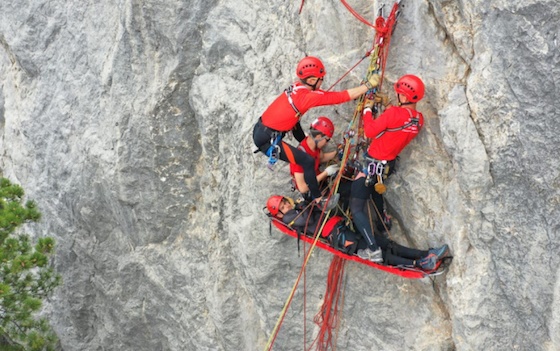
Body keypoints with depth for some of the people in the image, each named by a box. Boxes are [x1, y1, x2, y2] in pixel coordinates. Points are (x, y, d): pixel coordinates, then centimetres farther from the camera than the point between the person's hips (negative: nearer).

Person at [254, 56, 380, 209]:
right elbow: (343, 96, -23)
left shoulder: (297, 87, 1)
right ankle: (318, 199, 5)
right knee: (308, 161, -7)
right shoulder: (308, 96, -23)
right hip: (266, 140, -9)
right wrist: (369, 84, -13)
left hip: (261, 128, 9)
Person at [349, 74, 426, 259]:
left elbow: (370, 131, -19)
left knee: (356, 208, -8)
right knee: (376, 190, 39)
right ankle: (383, 223, 54)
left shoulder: (394, 113, -28)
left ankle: (373, 248, -19)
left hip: (372, 165, -8)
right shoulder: (419, 119, -4)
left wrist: (367, 109, -6)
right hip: (388, 166, 9)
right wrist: (387, 106, 9)